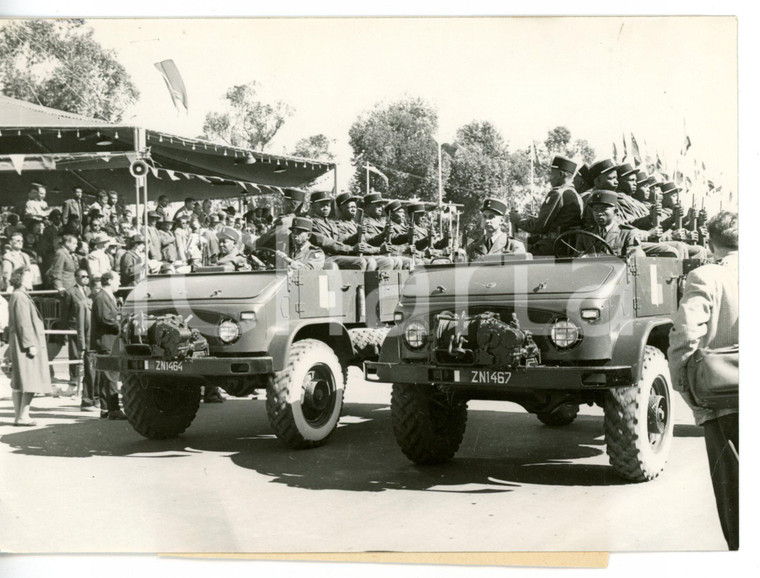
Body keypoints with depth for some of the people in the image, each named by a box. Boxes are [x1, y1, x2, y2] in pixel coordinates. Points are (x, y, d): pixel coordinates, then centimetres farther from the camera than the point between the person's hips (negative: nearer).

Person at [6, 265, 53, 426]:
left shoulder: (16, 297, 18)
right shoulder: (20, 298, -14)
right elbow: (23, 324, -20)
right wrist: (30, 345, -21)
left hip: (18, 346, 11)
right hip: (25, 344, -11)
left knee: (18, 383, 10)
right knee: (30, 382, -10)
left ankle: (19, 416, 12)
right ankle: (23, 416, -11)